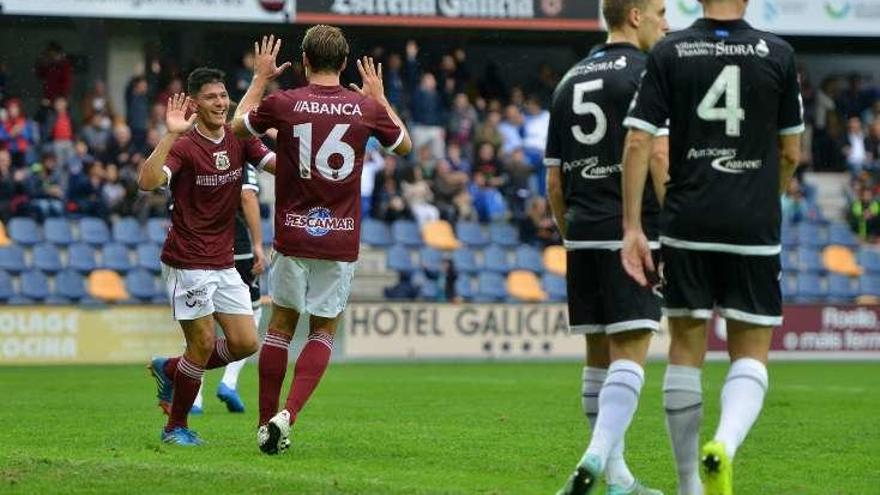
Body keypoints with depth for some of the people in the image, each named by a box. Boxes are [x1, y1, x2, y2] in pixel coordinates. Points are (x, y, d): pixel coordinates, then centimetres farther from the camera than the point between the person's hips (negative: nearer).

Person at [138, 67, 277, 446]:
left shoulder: (239, 140, 5)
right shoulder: (184, 145, -14)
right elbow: (147, 182, -31)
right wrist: (170, 134, -37)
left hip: (224, 263, 7)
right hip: (188, 262, -7)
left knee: (245, 343, 2)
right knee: (203, 344, -6)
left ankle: (169, 370, 24)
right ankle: (176, 427, 11)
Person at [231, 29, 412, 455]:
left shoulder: (283, 103, -7)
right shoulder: (367, 108, -4)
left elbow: (238, 126, 13)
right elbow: (404, 146, 17)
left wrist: (260, 78, 24)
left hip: (293, 234, 0)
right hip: (341, 239, 0)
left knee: (281, 326, 14)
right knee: (323, 331, 10)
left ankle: (267, 421, 15)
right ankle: (288, 414, -9)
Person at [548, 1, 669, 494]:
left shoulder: (570, 81, 15)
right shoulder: (645, 73, -6)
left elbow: (554, 181, 16)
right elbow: (657, 156, -17)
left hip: (582, 236, 7)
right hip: (631, 235, -7)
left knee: (600, 356, 12)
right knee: (629, 355, -9)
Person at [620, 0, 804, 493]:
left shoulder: (669, 53, 0)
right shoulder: (778, 54, -1)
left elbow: (638, 142, -5)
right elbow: (791, 152, 6)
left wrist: (632, 227, -1)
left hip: (687, 224, 1)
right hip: (754, 229, -1)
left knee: (686, 353, 11)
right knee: (750, 355, 6)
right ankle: (724, 445, -22)